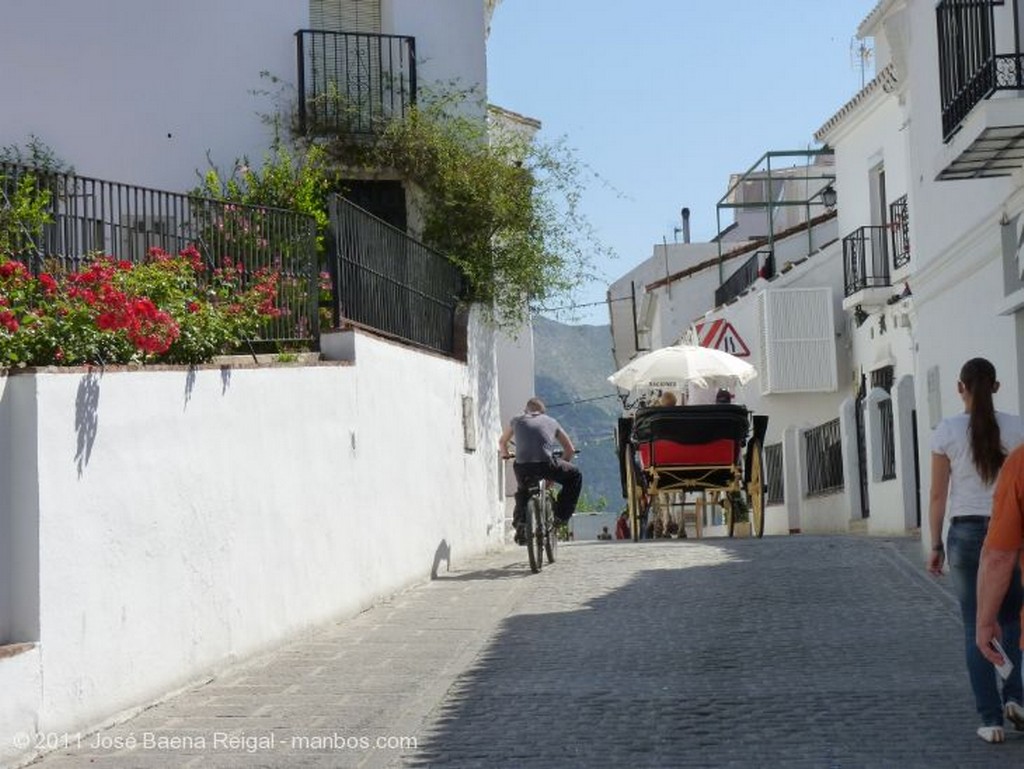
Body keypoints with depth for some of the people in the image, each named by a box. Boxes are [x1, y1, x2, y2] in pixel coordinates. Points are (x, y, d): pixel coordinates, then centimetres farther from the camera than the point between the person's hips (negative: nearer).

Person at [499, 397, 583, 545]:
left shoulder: (517, 420, 25)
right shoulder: (551, 422, 24)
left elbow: (502, 442, 40)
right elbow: (570, 450, 27)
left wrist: (505, 455, 60)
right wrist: (558, 470, 39)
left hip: (522, 467, 2)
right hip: (546, 464, -2)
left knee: (522, 491, 32)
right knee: (575, 476, 24)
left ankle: (520, 525, 18)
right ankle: (561, 515, 17)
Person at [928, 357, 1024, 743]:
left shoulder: (946, 431, -4)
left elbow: (938, 494, -2)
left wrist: (936, 545, 6)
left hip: (966, 533, -1)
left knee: (976, 628, 6)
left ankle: (991, 719, 3)